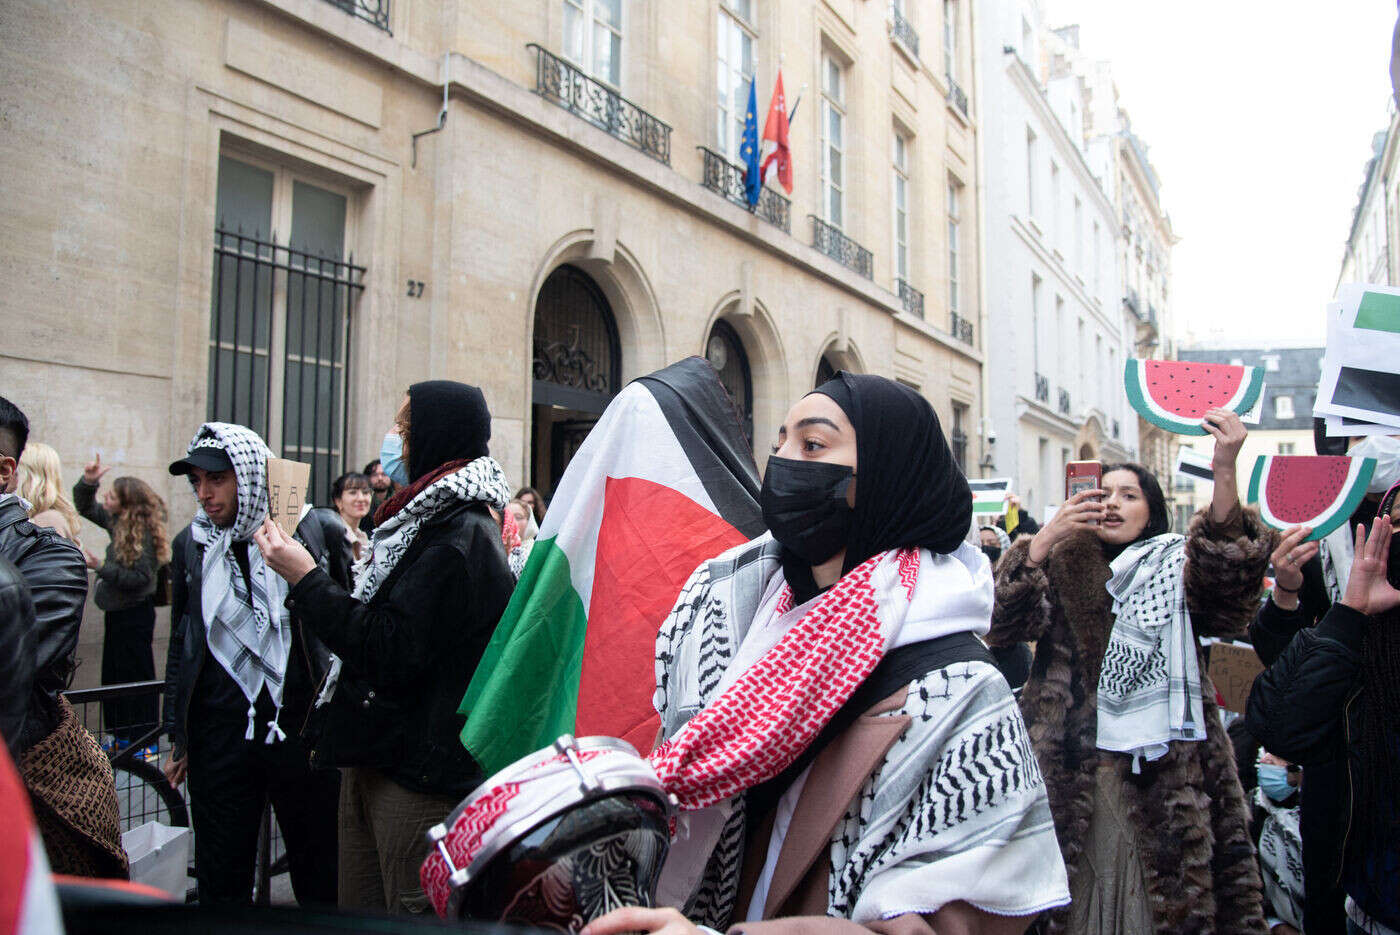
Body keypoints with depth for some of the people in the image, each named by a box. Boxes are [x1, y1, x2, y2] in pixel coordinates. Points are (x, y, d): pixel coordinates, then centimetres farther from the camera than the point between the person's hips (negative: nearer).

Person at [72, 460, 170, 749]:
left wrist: (101, 567, -21)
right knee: (114, 674, 15)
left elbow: (140, 578, -23)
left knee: (135, 676, -1)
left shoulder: (142, 533, -20)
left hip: (135, 614, -9)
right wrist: (89, 481, 1)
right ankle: (123, 737, 27)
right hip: (117, 610, 9)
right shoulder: (116, 521, 4)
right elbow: (85, 506, 18)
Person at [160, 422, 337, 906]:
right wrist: (178, 738, 15)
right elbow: (180, 644, 16)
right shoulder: (191, 544, 8)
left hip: (301, 726, -2)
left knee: (320, 878, 9)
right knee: (221, 882, 11)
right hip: (219, 735, 3)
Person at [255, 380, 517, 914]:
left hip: (419, 778, -10)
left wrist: (307, 580, -16)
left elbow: (392, 652, -22)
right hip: (371, 761, 10)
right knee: (359, 917, 17)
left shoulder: (461, 537, -17)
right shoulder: (424, 519, 14)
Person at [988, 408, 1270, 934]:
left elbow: (1228, 573, -15)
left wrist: (1225, 473, -30)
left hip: (1161, 770, 0)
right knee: (1070, 891, 4)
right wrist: (1045, 538, -20)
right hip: (1070, 771, 1)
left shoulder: (1178, 567, 8)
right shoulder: (1063, 567, 10)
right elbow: (1005, 623, -7)